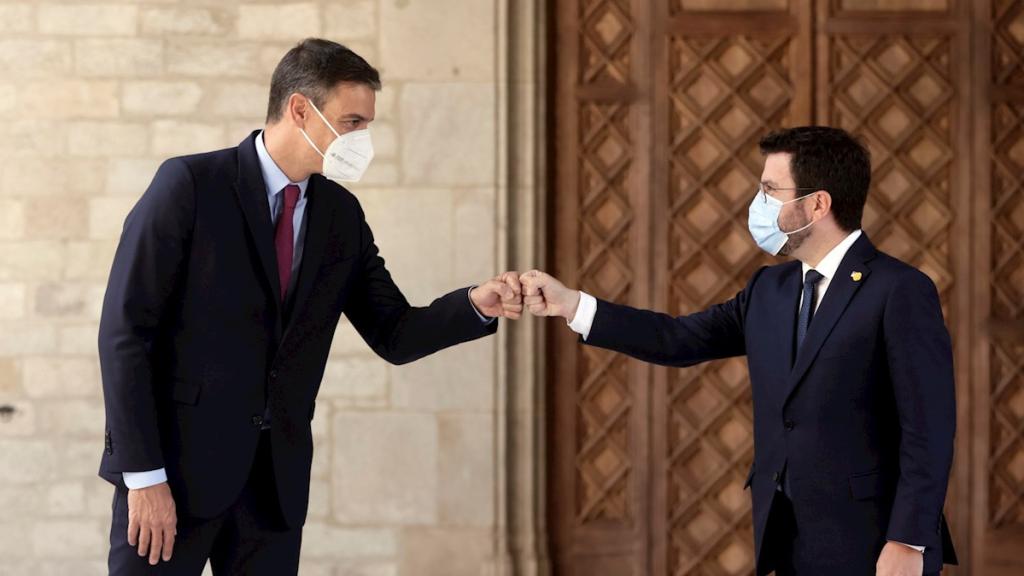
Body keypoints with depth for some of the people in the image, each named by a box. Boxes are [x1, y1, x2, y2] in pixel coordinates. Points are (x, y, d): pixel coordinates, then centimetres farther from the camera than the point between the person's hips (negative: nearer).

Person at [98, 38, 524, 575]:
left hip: (276, 481, 5)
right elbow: (125, 330, -11)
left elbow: (394, 335, 11)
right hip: (177, 464, -5)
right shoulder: (190, 184, -9)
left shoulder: (342, 214, 9)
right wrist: (144, 475, -16)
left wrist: (477, 304, -9)